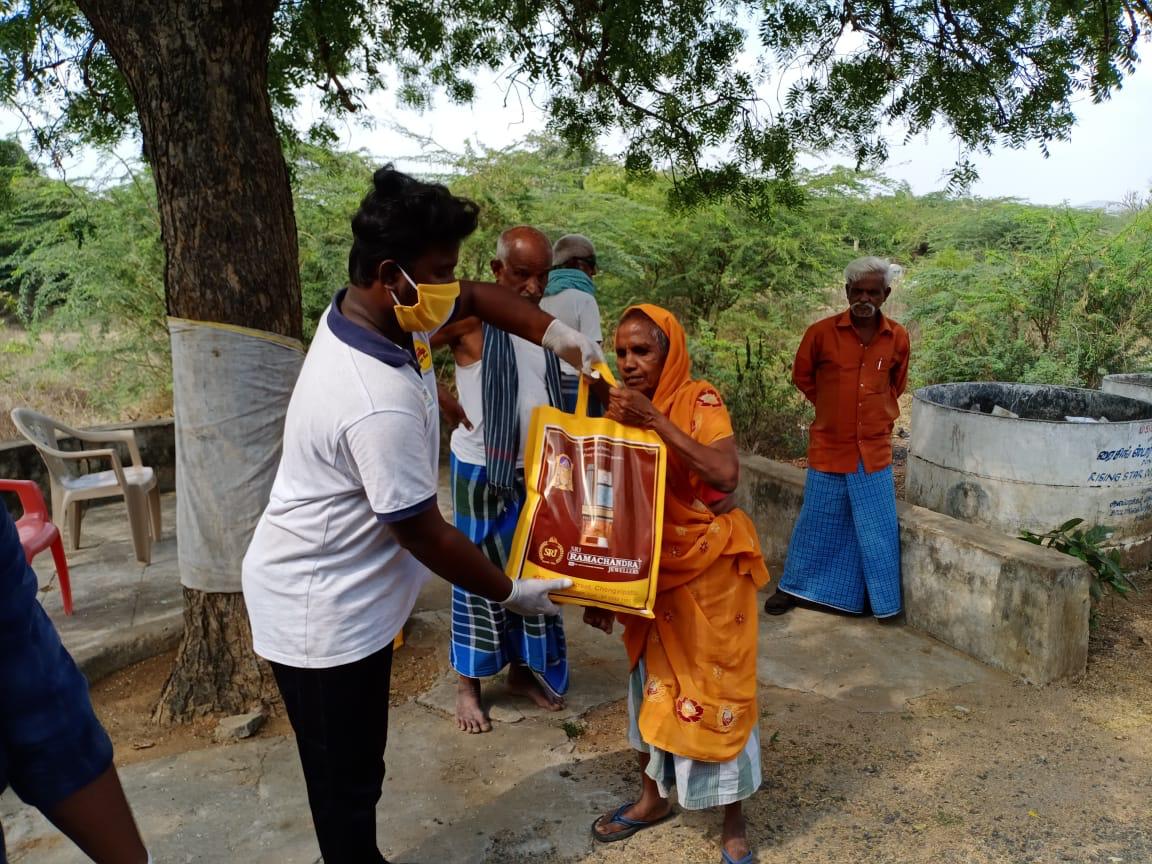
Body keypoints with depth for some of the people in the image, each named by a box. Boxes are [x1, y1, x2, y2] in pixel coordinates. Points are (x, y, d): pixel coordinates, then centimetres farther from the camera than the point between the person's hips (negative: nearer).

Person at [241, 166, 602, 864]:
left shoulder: (364, 308, -5)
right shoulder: (382, 405, -33)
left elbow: (476, 299, 11)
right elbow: (425, 535, -23)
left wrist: (556, 334, -5)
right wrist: (514, 592, -9)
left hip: (342, 594, 9)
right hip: (322, 615, -9)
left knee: (356, 767, 24)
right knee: (346, 781, 10)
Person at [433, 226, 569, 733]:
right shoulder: (470, 317, -14)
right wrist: (455, 410, -19)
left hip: (537, 469, 6)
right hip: (482, 470, -5)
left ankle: (523, 669, 33)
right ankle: (468, 682, 23)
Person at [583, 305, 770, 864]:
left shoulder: (699, 402, -14)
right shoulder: (619, 409, 1)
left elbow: (726, 474, -31)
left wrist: (656, 419, -31)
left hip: (709, 566, -5)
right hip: (652, 568, 5)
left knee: (715, 685, 5)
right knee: (652, 678, 17)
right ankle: (652, 796, 38)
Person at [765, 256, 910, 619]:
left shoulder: (897, 338, -2)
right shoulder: (821, 332, -10)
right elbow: (802, 377, 7)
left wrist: (882, 417, 12)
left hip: (875, 450, 2)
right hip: (829, 447, -1)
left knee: (878, 530, 7)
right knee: (817, 523, 10)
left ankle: (883, 600, 24)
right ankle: (793, 587, 27)